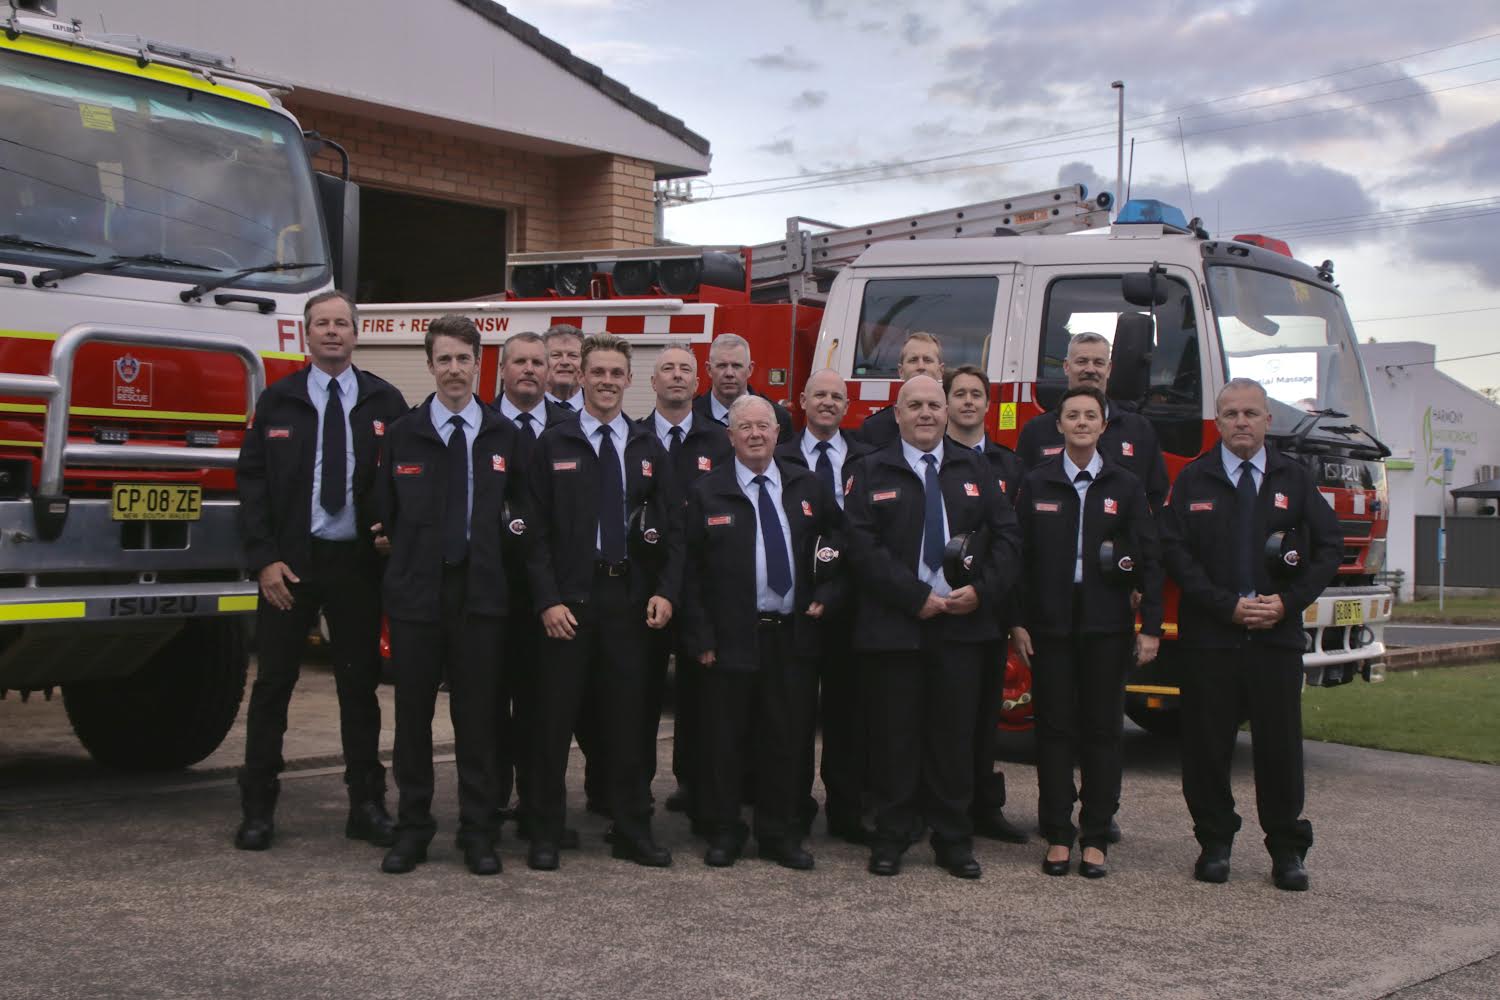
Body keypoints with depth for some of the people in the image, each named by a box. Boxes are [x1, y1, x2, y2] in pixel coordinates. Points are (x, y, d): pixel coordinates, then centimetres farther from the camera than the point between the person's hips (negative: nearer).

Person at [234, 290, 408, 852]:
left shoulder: (385, 402, 5)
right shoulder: (277, 401, 5)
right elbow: (251, 480, 2)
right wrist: (264, 558, -7)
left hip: (357, 562, 0)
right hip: (290, 562, 0)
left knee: (360, 685, 7)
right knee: (273, 684, 3)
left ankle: (366, 806, 15)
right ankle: (258, 809, 11)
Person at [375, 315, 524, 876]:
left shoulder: (505, 436, 6)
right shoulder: (403, 435, 5)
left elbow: (519, 510, 11)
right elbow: (387, 515, 8)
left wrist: (504, 545, -1)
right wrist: (409, 554, 1)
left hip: (480, 592, 0)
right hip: (416, 590, 0)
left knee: (478, 714, 3)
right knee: (413, 712, 5)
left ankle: (478, 833, 12)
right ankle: (412, 828, 16)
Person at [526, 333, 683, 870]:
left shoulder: (650, 450, 10)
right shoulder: (552, 445, 2)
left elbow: (671, 527, 9)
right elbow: (537, 530, -2)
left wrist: (665, 591, -4)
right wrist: (548, 600, -11)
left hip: (630, 598, 2)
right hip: (568, 599, -2)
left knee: (628, 715, 7)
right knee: (555, 716, 2)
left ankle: (633, 831, 17)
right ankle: (545, 834, 12)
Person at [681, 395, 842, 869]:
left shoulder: (807, 487, 9)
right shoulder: (707, 494, 0)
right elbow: (689, 571, -1)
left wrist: (826, 594, 4)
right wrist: (700, 637, -7)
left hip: (794, 635, 3)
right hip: (732, 637, -3)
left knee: (788, 739, 7)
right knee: (725, 741, 3)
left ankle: (780, 834, 19)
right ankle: (722, 833, 16)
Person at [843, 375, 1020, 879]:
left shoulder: (974, 470, 14)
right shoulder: (871, 473, 4)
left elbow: (1006, 535, 8)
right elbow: (863, 547, -6)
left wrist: (982, 590, -7)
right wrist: (915, 597, -13)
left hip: (963, 623, 2)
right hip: (895, 624, -2)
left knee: (955, 734, 6)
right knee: (895, 734, 1)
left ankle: (954, 839, 14)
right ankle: (891, 837, 11)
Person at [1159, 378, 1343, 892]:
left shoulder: (1294, 479, 10)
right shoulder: (1193, 480, 5)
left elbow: (1329, 546, 7)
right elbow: (1175, 551, -2)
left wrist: (1288, 602, -6)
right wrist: (1227, 604, -11)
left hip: (1277, 636, 1)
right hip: (1210, 635, -1)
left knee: (1280, 744, 2)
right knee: (1207, 744, 2)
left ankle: (1287, 849, 13)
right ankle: (1214, 843, 15)